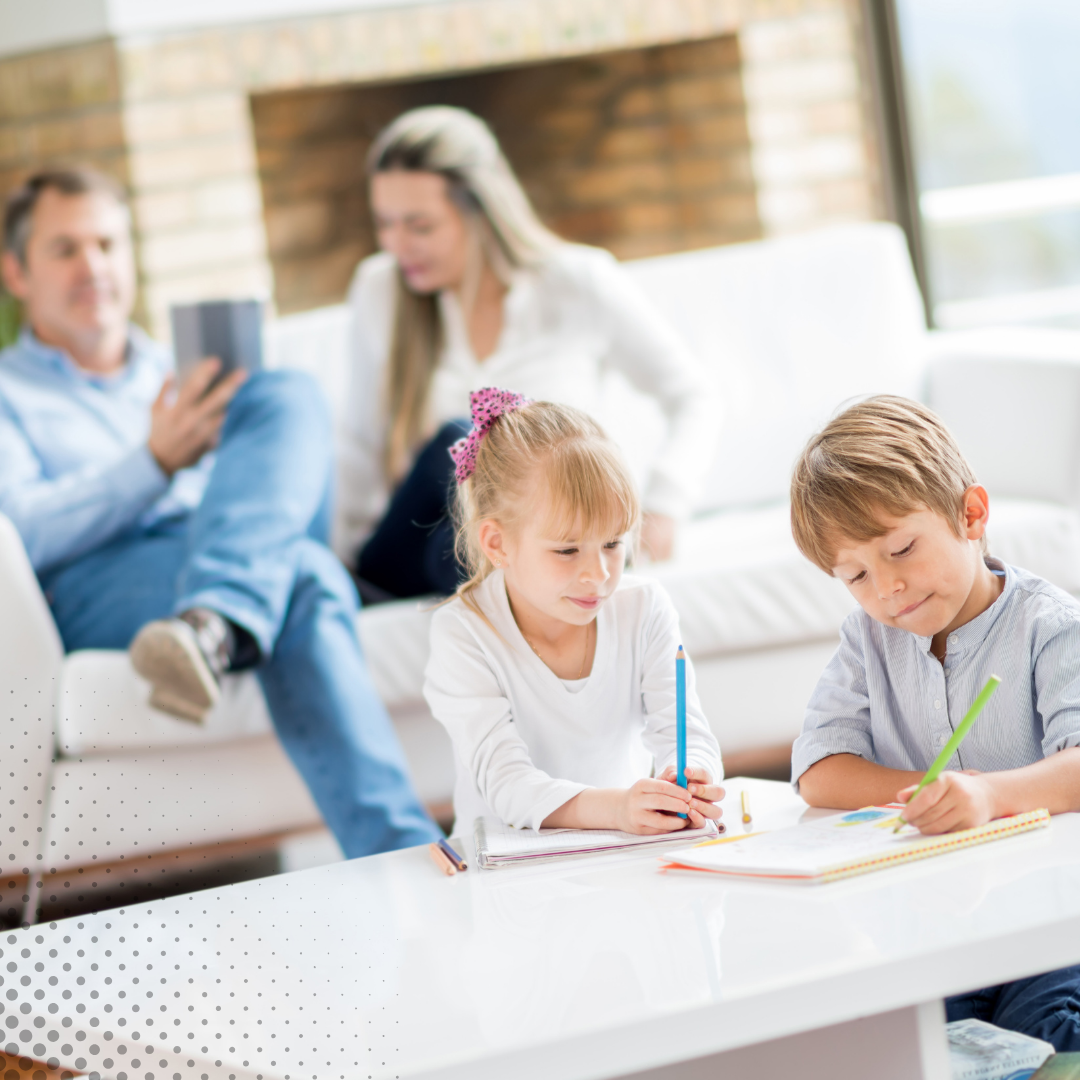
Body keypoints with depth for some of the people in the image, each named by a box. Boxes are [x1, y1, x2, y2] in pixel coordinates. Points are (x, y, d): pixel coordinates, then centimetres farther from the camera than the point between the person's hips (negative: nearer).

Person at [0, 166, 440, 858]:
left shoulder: (176, 373, 35)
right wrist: (156, 463, -14)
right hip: (93, 593, -4)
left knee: (289, 396, -26)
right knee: (307, 576, -37)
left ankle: (210, 626, -52)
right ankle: (402, 849, -53)